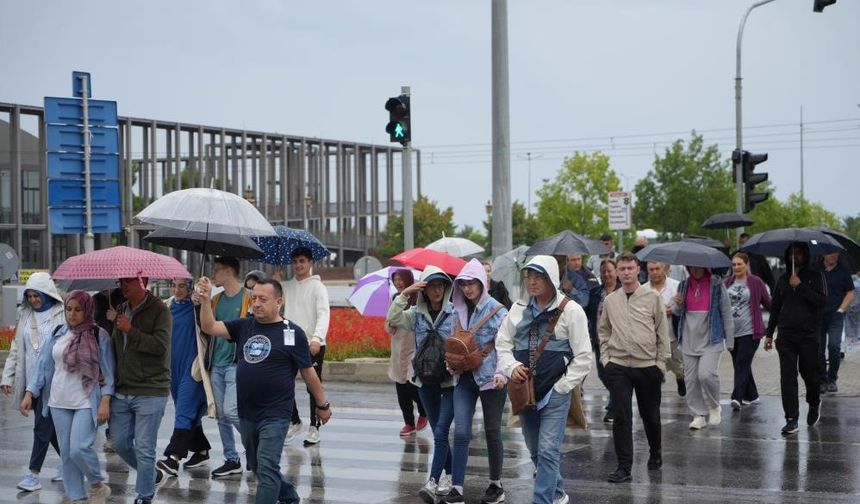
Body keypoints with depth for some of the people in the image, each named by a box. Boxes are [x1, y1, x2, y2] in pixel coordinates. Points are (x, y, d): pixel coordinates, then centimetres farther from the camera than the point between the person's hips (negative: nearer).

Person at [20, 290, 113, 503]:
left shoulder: (99, 335, -5)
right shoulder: (57, 334, 5)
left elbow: (108, 371, -5)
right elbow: (44, 366, 9)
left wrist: (105, 400, -14)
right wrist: (30, 393, 3)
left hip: (87, 403, -5)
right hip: (59, 403, 5)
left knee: (79, 449, -17)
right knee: (66, 453, 7)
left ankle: (97, 485, 8)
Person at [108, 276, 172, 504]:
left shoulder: (159, 310, -10)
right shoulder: (121, 310, 13)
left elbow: (160, 345, -22)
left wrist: (131, 330, -18)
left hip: (150, 392, -7)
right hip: (122, 391, 7)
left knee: (144, 449, -4)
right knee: (120, 443, 12)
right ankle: (152, 475, 34)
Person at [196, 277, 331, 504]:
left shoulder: (292, 333, -9)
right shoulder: (244, 326, 5)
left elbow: (308, 373, -2)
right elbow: (210, 327, -3)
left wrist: (322, 405, 4)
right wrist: (206, 299, -18)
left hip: (275, 416, -6)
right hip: (247, 414, 6)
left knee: (267, 469, -13)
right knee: (257, 467, 20)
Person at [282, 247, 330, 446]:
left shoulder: (318, 287, -3)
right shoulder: (287, 286, 13)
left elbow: (323, 314, -15)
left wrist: (317, 338, -29)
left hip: (313, 346, -5)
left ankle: (314, 428, 10)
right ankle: (294, 422, 22)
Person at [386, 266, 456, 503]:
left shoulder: (455, 312, -6)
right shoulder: (416, 314, 5)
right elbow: (393, 318, -7)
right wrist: (404, 294, -14)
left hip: (451, 379, -4)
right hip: (426, 379, 4)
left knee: (441, 431, -12)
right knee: (437, 431, 13)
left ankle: (432, 483, -17)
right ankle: (448, 474, 26)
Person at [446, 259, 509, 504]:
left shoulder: (496, 310, -7)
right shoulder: (458, 310, 8)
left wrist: (501, 373, -23)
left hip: (489, 378, -4)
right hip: (464, 377, 4)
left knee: (492, 432, 7)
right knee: (461, 432, -5)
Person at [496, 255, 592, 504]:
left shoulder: (570, 311, -8)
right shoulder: (518, 308, 6)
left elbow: (583, 357, -8)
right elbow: (503, 343, 13)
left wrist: (561, 387, -11)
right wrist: (512, 367, -6)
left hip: (555, 393, -5)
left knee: (548, 451, -11)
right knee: (535, 451, 17)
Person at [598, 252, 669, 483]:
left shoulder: (652, 297, 0)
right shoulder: (610, 301, 7)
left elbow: (663, 331, 2)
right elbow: (603, 331, 16)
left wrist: (661, 361, -2)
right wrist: (605, 357, 5)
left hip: (648, 365, -1)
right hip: (618, 366, 1)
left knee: (650, 415, 11)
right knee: (621, 416, -6)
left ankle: (656, 453, 36)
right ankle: (624, 467, -2)